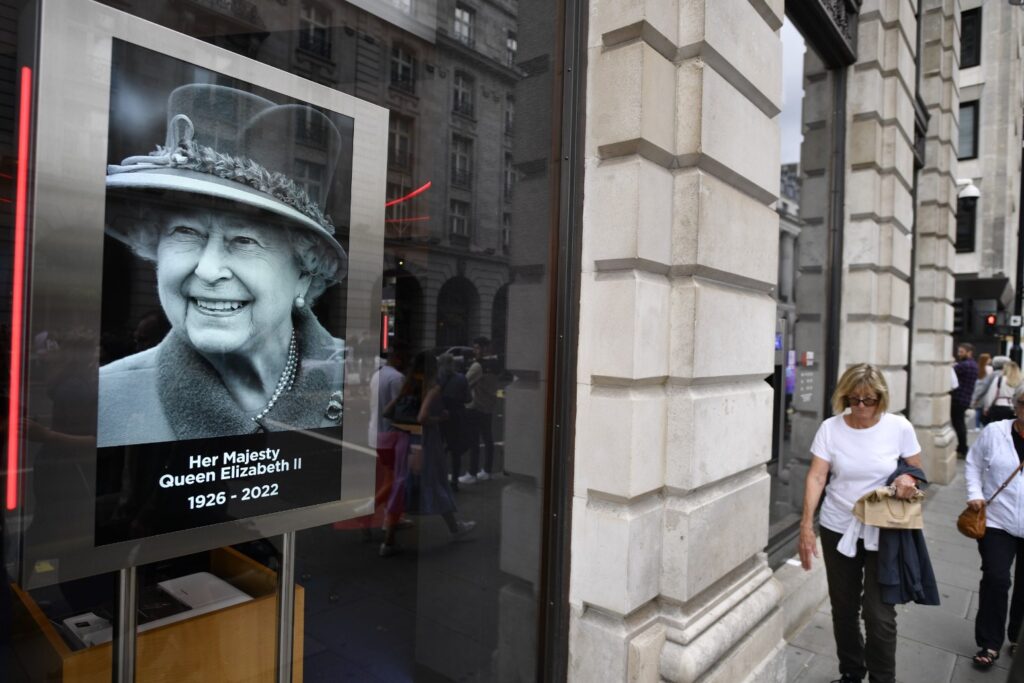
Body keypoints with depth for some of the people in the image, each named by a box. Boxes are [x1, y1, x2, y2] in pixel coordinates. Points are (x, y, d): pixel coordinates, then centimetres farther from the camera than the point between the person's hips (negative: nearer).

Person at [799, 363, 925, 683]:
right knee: (843, 608, 15)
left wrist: (909, 479, -20)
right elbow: (816, 477, -14)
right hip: (837, 529, 1)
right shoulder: (830, 428, -10)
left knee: (878, 612, 0)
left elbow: (917, 470, 5)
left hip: (883, 531, -1)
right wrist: (806, 525, -23)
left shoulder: (899, 428, -9)